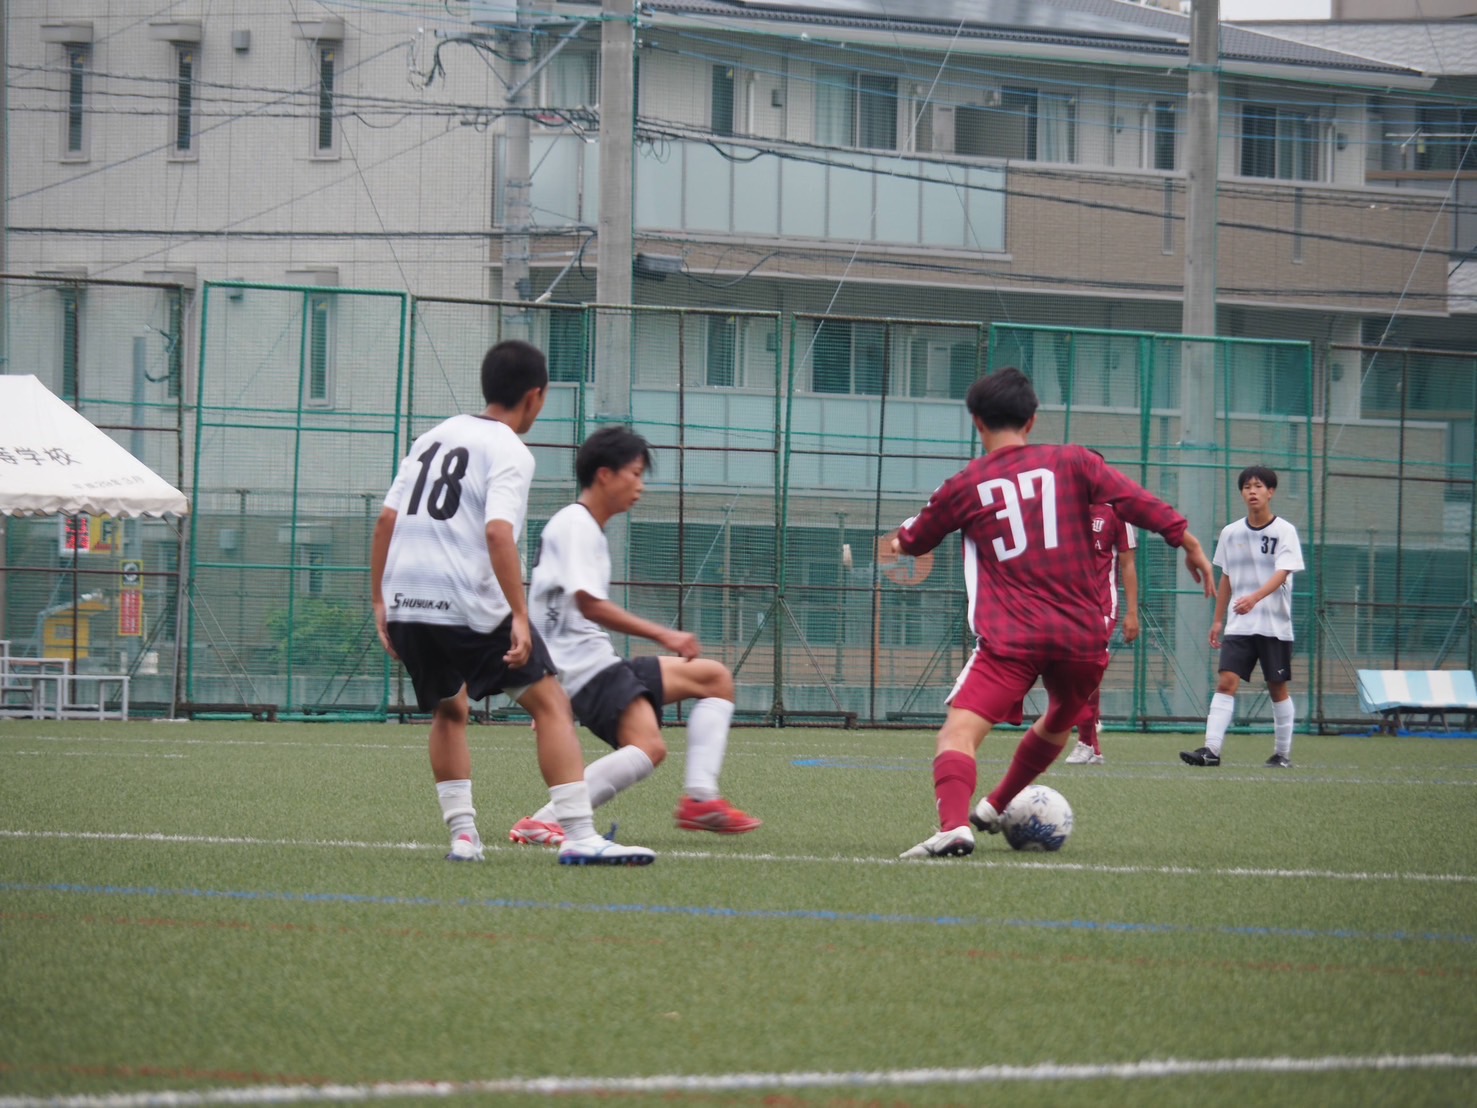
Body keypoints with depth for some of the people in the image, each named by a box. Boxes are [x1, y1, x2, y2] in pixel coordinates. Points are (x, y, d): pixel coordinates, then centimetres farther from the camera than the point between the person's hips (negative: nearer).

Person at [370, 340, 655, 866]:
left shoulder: (433, 437, 18)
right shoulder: (510, 453, -3)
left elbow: (387, 520, 15)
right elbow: (498, 532, -18)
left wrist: (379, 602, 19)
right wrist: (519, 617, -21)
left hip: (405, 604, 7)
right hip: (468, 606, -7)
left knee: (449, 711, 26)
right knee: (551, 704, -1)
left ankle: (463, 834, 16)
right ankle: (579, 837, -12)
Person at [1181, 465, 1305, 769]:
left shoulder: (1284, 531, -5)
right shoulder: (1231, 533, 8)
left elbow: (1282, 574, -17)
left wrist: (1255, 597, -34)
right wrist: (1218, 620, 16)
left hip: (1275, 626, -3)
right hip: (1239, 626, 3)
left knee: (1278, 688, 4)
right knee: (1226, 682, -10)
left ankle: (1283, 753, 15)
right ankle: (1211, 749, -18)